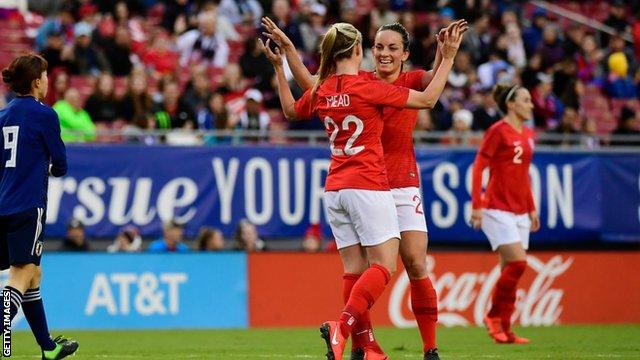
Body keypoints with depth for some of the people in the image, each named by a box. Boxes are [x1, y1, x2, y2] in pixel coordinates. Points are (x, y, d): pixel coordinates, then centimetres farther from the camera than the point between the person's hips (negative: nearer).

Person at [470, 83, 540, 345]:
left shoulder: (528, 135, 15)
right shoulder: (498, 131, -8)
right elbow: (478, 168, -10)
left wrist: (531, 208, 20)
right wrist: (477, 206, -16)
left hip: (519, 212, 8)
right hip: (497, 209, -8)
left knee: (511, 271, 6)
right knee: (517, 262, -17)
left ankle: (504, 330, 10)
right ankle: (493, 316, -1)